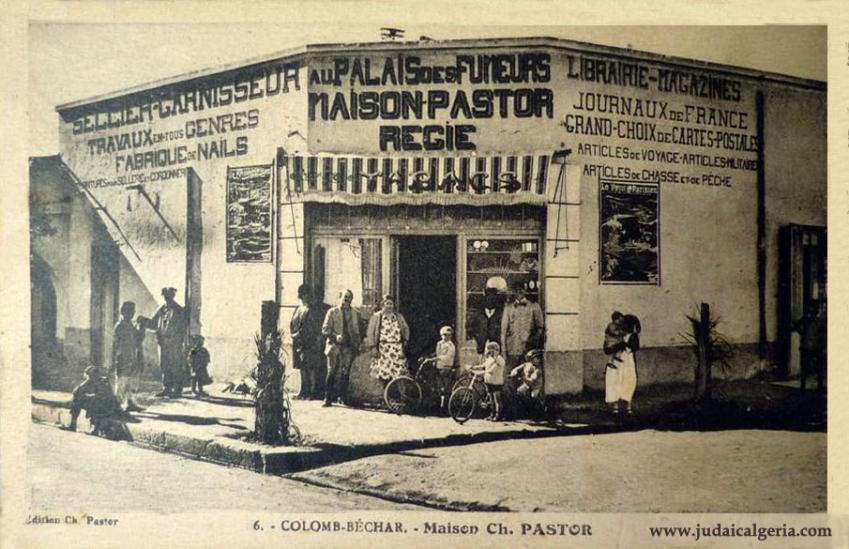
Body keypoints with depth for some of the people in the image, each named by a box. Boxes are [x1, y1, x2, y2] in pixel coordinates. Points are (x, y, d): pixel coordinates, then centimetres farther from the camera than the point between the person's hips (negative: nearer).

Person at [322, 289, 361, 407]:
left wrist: (356, 345, 7)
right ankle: (328, 398, -5)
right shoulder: (332, 312, 6)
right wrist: (335, 336, -16)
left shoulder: (354, 314, 13)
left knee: (344, 373, -1)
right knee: (332, 372, -7)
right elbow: (325, 329, 0)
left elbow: (356, 331, 17)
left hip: (349, 346, 2)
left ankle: (342, 397, 7)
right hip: (334, 345, -2)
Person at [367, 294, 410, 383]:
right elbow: (371, 333, 1)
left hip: (397, 351, 2)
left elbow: (406, 329, 25)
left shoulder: (399, 317, 16)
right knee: (383, 375, -6)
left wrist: (405, 340, 8)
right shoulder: (376, 317, 5)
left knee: (398, 375, -7)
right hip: (382, 351, -2)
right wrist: (373, 347, -8)